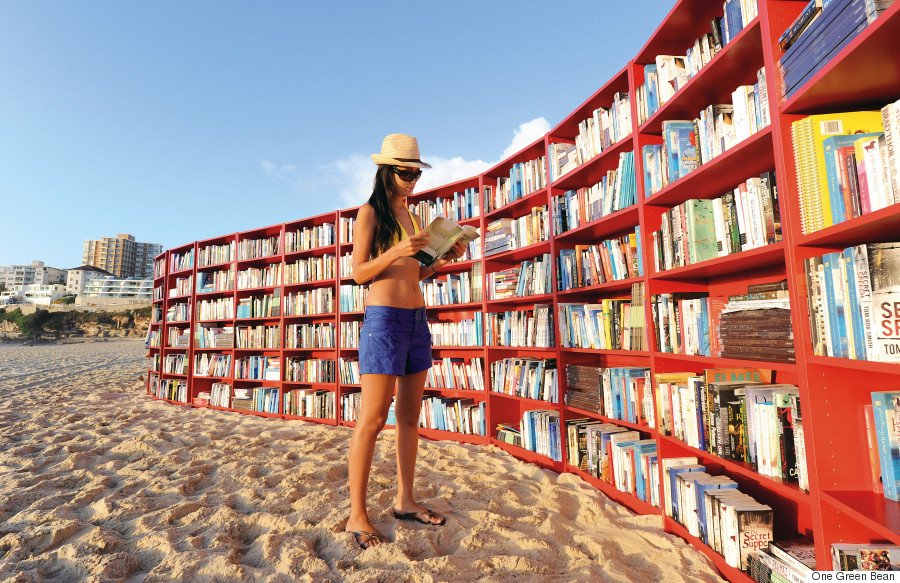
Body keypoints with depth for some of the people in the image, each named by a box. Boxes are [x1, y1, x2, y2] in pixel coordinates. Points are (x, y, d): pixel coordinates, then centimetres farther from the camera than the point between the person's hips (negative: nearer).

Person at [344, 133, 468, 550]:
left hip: (417, 320, 7)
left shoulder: (412, 217, 19)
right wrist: (397, 250, -19)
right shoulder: (370, 212, 0)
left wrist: (444, 258, 4)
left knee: (409, 416, 10)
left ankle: (404, 500, 22)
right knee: (372, 419, -5)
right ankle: (357, 516, 7)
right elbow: (359, 272, -6)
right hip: (384, 319, -7)